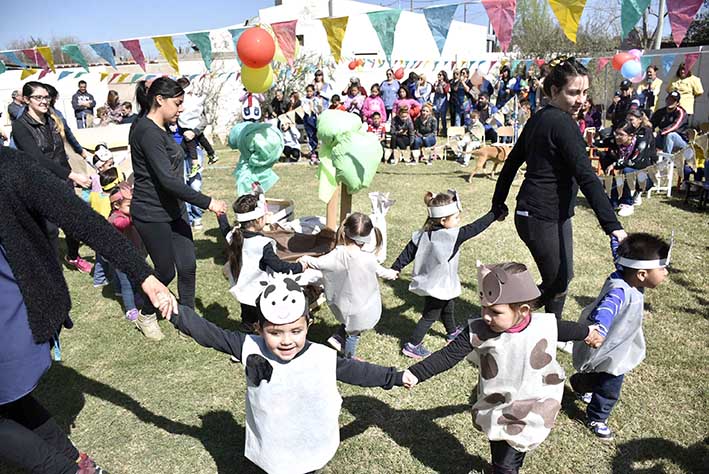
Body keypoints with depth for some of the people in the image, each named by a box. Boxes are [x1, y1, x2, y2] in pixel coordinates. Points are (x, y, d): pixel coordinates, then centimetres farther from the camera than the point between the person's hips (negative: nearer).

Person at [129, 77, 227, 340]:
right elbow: (167, 179, -28)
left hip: (173, 209, 9)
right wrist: (207, 202, -27)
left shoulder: (159, 129, 11)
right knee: (166, 270, 4)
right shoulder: (147, 132, -20)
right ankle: (145, 316, 30)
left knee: (188, 265, 7)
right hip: (152, 214, -9)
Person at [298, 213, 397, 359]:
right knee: (353, 334, 18)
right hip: (362, 307, -2)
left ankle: (337, 338, 29)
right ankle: (348, 360, 34)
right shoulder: (369, 259, -26)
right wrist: (391, 274, 17)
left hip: (342, 304, 3)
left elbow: (318, 263, -8)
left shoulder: (338, 254, -20)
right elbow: (381, 272, -6)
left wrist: (305, 259, 13)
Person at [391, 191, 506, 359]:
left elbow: (407, 253, -2)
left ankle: (452, 332, 53)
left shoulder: (423, 234, -7)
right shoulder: (452, 236, -28)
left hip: (428, 282, 8)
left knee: (448, 307, 30)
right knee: (430, 316, 8)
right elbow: (475, 228, -22)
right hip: (438, 286, -8)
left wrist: (395, 268, 8)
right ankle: (412, 346, 14)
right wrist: (495, 214, -12)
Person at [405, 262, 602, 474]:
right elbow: (447, 356, -22)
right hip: (497, 412, -1)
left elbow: (566, 329, 3)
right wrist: (415, 374, -30)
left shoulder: (545, 325, -19)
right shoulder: (477, 331, -24)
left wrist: (588, 332, 23)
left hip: (533, 411, 1)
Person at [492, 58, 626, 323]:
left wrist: (499, 202, 24)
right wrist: (613, 226, -28)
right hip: (543, 218, -10)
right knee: (556, 285, 3)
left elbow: (512, 162, 17)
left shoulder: (539, 118, 10)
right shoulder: (562, 123, -18)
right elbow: (586, 177, -25)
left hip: (555, 215, 10)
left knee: (562, 278, 21)